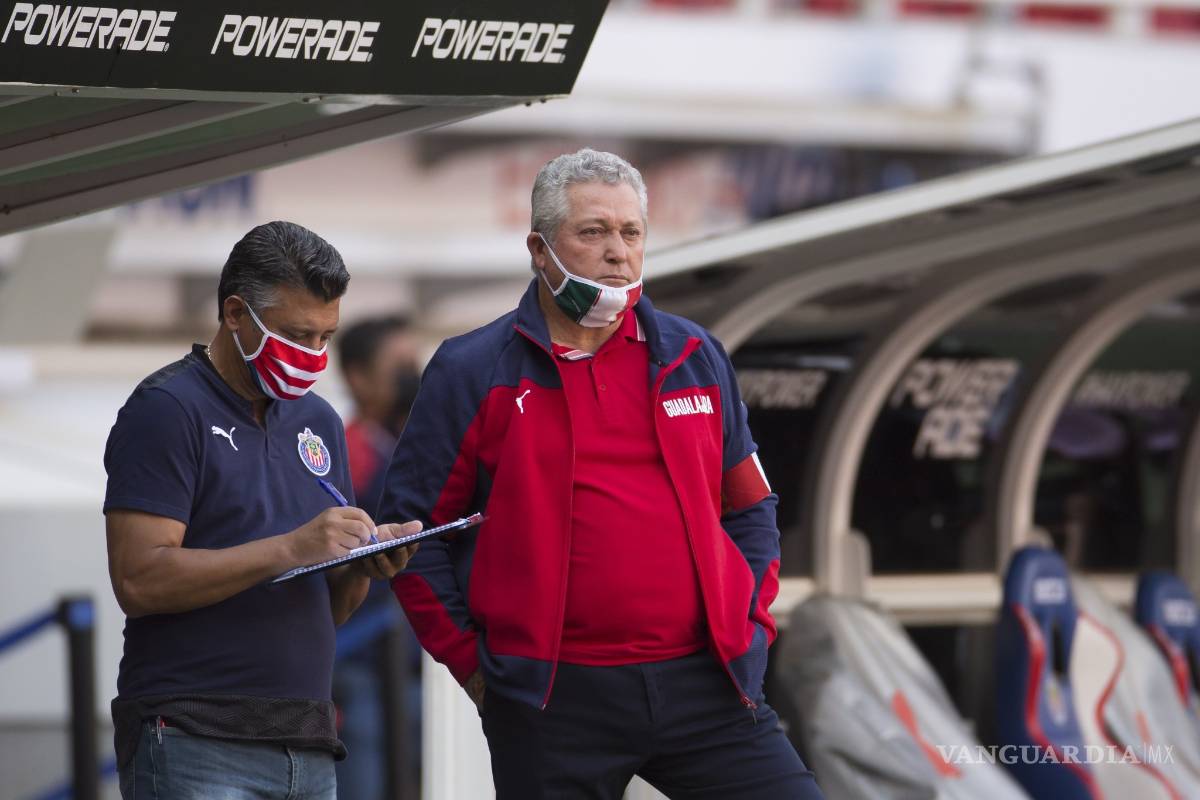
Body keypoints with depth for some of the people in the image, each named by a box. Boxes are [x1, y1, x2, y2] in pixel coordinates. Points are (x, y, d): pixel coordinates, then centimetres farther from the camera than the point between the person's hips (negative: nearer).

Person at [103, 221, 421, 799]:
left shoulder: (319, 423, 18)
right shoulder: (167, 410, -4)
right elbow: (139, 580, -16)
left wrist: (363, 566, 0)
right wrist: (291, 549, -18)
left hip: (308, 749, 7)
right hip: (198, 746, -7)